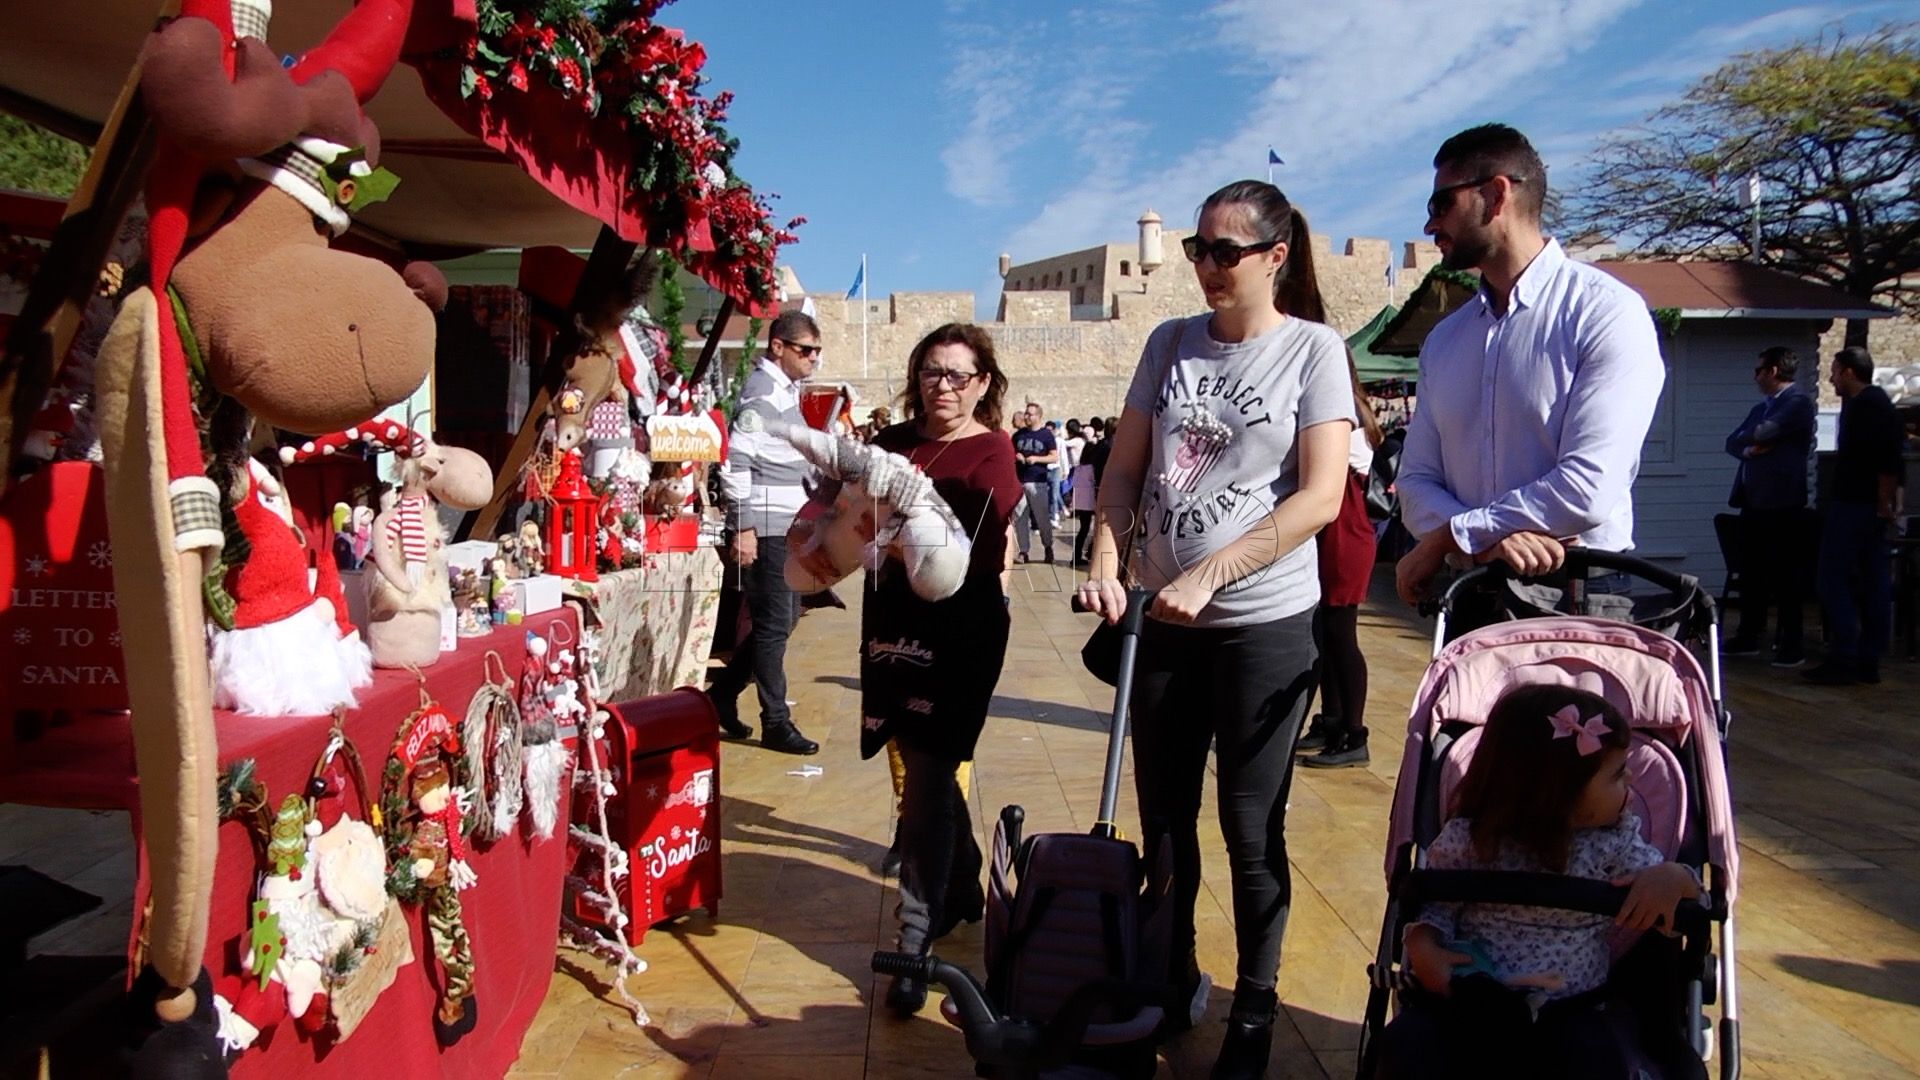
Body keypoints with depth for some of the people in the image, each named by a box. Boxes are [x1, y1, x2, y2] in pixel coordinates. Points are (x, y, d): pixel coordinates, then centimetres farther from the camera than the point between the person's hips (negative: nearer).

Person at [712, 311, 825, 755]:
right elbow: (735, 460, -20)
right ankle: (776, 725, 9)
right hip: (766, 529, -10)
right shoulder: (763, 392, -13)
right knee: (775, 625, -2)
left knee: (784, 617, 16)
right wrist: (744, 528, -21)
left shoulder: (786, 388, 17)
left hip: (787, 526, 10)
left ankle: (723, 691, 29)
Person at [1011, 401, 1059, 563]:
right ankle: (1024, 551, 8)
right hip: (1018, 481, 4)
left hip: (1037, 482, -4)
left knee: (1042, 518, -2)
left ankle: (1048, 549, 13)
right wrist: (1015, 456, 0)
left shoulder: (1046, 435, 3)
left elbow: (1055, 457, 0)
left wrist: (1036, 459, -13)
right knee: (1020, 519, 2)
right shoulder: (1019, 434, 14)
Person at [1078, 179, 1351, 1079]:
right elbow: (1124, 470, 7)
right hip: (1165, 620, 4)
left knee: (1250, 827, 7)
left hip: (1265, 622, -4)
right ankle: (1171, 978, 34)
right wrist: (1106, 559, -10)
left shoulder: (1313, 347, -5)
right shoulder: (1170, 344, 6)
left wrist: (1207, 575, -20)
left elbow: (1320, 498, -13)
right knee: (1164, 814, 14)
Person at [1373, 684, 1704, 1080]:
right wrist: (1423, 946, -17)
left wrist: (1672, 878, -18)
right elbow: (1435, 905, 3)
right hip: (1475, 1000, -1)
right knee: (1410, 1045, -24)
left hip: (1578, 1009, 1)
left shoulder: (1614, 840, 0)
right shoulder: (1467, 840, -6)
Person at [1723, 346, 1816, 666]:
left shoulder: (1799, 401, -5)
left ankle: (1791, 645, 0)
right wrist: (1748, 449, -8)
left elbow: (1765, 433, -17)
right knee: (1750, 571, 10)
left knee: (1785, 574, -4)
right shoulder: (1760, 408, 21)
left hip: (1782, 500, -8)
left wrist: (1745, 439, 4)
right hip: (1753, 499, 8)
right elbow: (1732, 443, 14)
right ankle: (1748, 637, 18)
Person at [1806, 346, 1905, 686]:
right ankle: (1868, 661, 11)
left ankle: (1843, 660, -9)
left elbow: (1887, 459, -22)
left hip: (1854, 505, -10)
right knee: (1875, 584, 8)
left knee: (1833, 581, -8)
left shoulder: (1864, 404, -13)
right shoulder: (1879, 402, 18)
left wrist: (1886, 502, -21)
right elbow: (1890, 458, 18)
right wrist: (1888, 502, 17)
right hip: (1872, 507, 10)